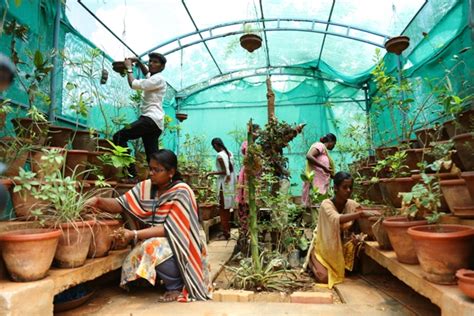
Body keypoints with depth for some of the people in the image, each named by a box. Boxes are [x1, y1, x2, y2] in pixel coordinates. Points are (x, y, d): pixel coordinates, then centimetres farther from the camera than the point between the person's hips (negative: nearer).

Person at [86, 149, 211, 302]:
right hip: (152, 241, 6)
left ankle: (176, 286, -6)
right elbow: (120, 204, -5)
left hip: (179, 245, -6)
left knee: (153, 249, -31)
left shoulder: (181, 192, -18)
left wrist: (135, 234, -29)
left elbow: (170, 229, -24)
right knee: (136, 258, -18)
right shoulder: (145, 187, -1)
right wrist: (98, 201, -25)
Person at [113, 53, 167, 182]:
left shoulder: (158, 78, -4)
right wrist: (138, 62, 34)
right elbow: (147, 72, 50)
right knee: (152, 157, 4)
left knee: (119, 137, -16)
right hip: (154, 122, 10)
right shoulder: (153, 77, 25)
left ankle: (132, 174, -21)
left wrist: (129, 68, 4)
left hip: (151, 119, -10)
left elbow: (134, 84, -10)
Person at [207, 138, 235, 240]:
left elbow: (225, 171, -19)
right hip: (230, 182, 8)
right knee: (227, 208, 17)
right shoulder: (229, 153, 8)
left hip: (224, 183, -8)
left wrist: (211, 173, -13)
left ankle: (225, 232, 6)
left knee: (223, 208, 1)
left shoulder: (220, 155, -16)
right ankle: (228, 230, 26)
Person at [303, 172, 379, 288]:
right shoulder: (326, 204, -24)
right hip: (323, 247, -5)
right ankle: (312, 262, 14)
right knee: (325, 278, -23)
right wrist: (361, 213, -55)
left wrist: (356, 237, -32)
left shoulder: (352, 204, -11)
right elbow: (336, 219, -45)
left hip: (341, 247, 5)